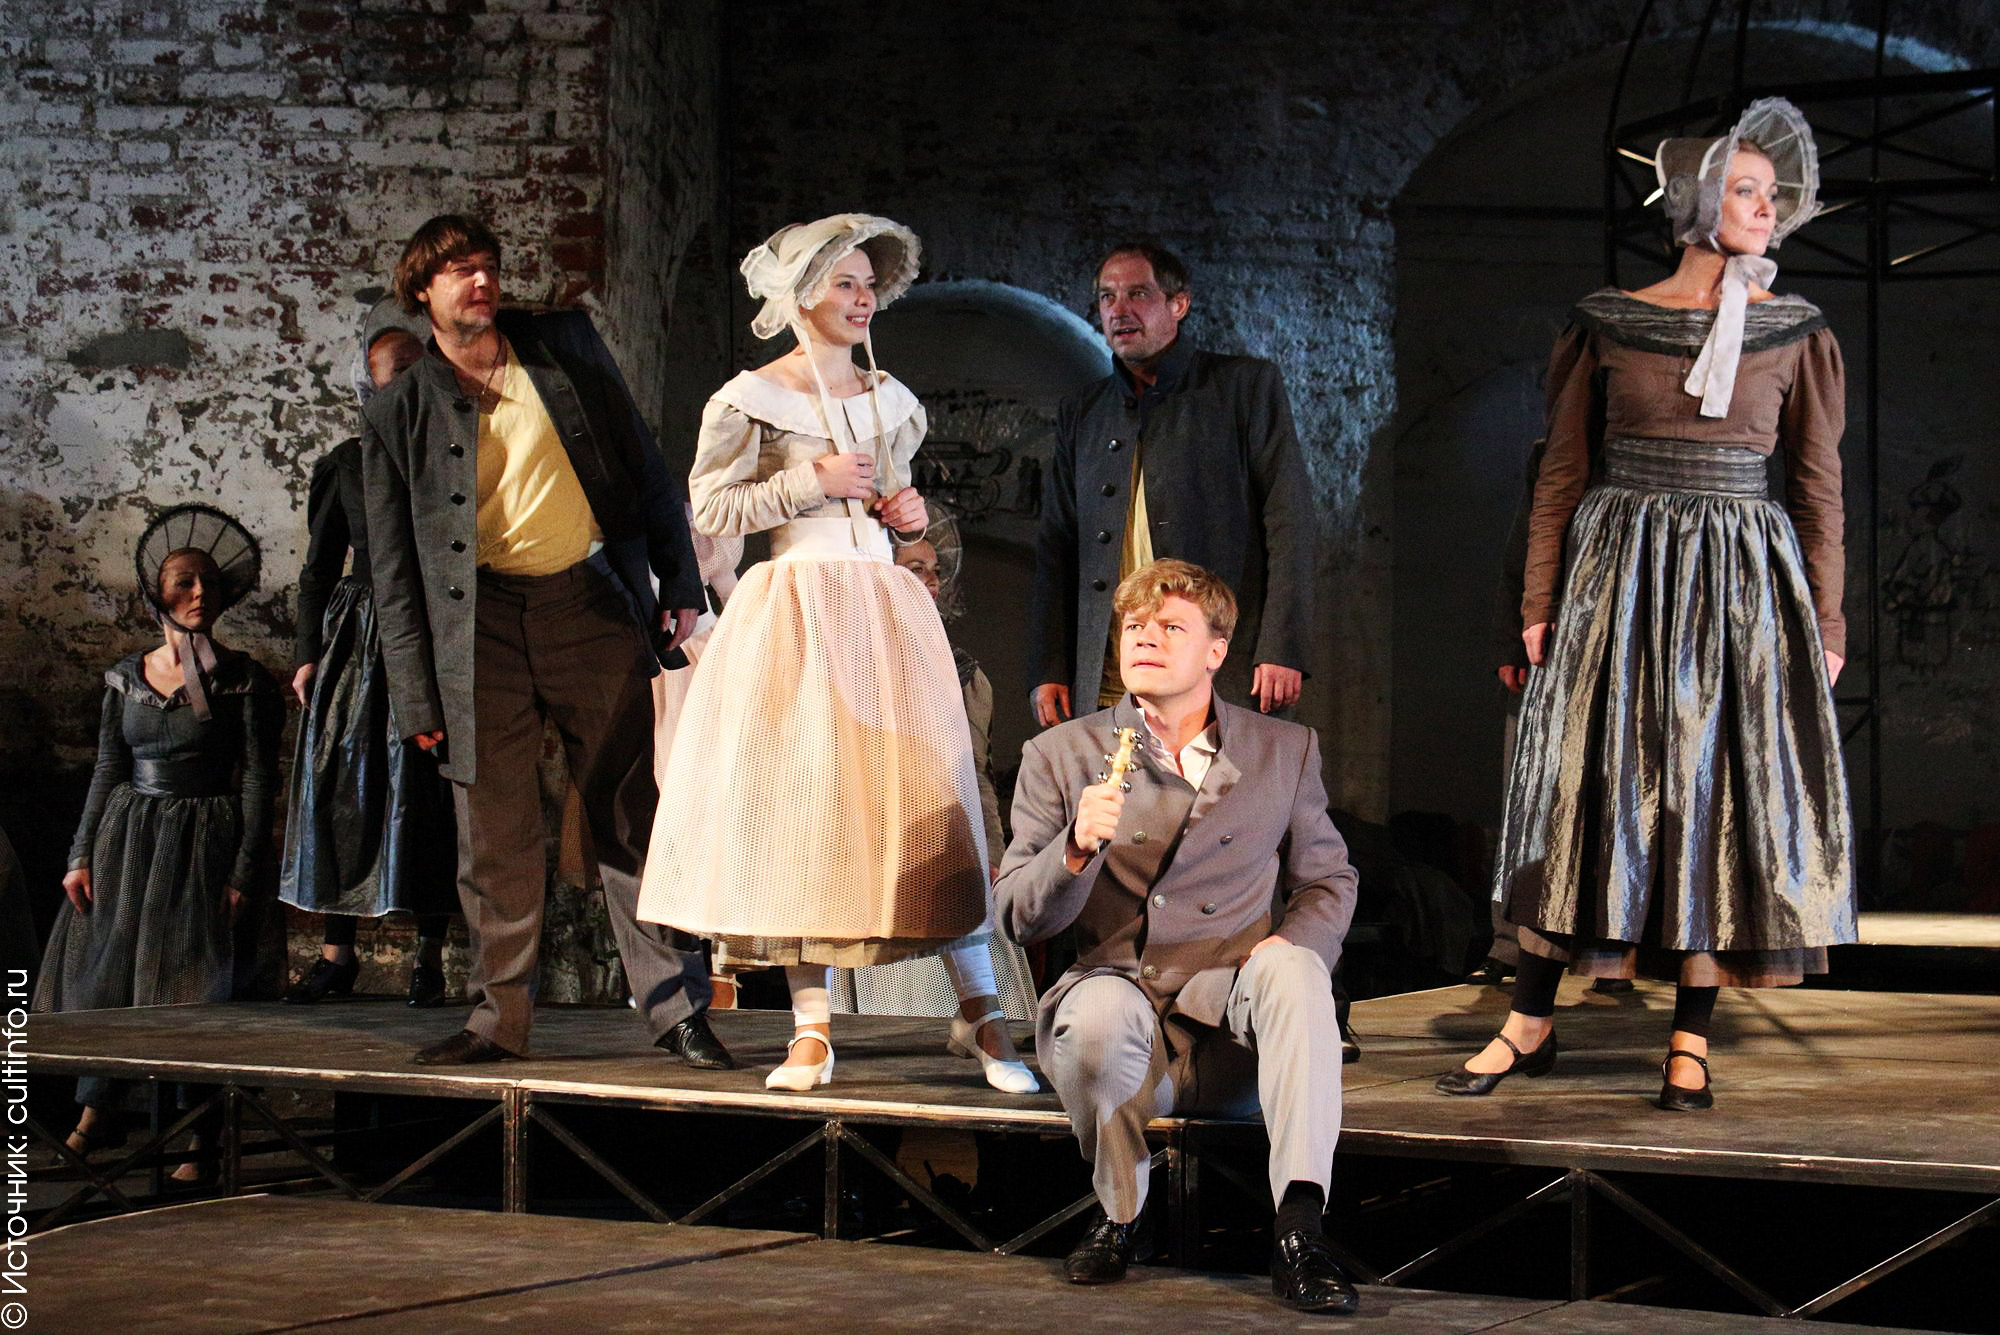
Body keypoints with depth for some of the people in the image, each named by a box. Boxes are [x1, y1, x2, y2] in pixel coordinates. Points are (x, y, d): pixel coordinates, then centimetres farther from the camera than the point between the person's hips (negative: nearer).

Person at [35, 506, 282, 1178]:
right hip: (128, 840, 4)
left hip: (207, 843, -4)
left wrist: (245, 872, -10)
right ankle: (99, 1113, 16)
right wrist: (82, 855, 3)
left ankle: (201, 1144, 3)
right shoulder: (126, 678, 8)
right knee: (105, 969, 2)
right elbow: (108, 771, 11)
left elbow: (259, 781, -5)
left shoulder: (244, 681, -3)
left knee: (194, 984, -3)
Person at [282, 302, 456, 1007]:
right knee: (343, 784, 0)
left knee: (424, 788, -4)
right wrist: (308, 653, 5)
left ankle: (430, 954, 2)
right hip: (355, 640, 2)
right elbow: (319, 566, 13)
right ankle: (337, 952, 7)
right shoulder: (343, 465, 11)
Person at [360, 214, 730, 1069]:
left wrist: (680, 583, 5)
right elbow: (393, 570, 7)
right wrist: (417, 697, 1)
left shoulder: (565, 348, 10)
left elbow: (645, 468, 13)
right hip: (481, 626, 0)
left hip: (591, 607, 0)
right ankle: (500, 1019, 16)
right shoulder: (397, 414, 7)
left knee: (635, 816, -1)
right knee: (496, 838, 4)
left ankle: (675, 1009, 4)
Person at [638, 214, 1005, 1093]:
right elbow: (710, 508, -3)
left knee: (922, 790, -5)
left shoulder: (890, 399, 16)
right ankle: (813, 1027, -1)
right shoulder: (751, 397, 1)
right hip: (794, 609, -4)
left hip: (885, 607, 4)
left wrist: (909, 511, 6)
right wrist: (812, 479, -10)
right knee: (795, 801, -6)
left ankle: (976, 1004, -1)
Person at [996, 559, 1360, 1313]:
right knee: (1098, 1009, -35)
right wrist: (1078, 849, -17)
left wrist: (1294, 945, -7)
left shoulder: (1286, 751, 13)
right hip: (1123, 1025, 0)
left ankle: (1299, 1229, -38)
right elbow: (1018, 918, 4)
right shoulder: (1061, 756, 9)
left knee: (1293, 967, -31)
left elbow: (1329, 880, 17)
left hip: (1236, 1042, 1)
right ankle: (1118, 1213, -7)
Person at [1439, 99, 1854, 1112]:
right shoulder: (1608, 323, 3)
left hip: (1744, 581, 0)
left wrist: (1826, 620, 1)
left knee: (1723, 792, -1)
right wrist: (1539, 602, 2)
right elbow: (1563, 471, 6)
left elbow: (1818, 487, 5)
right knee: (1585, 786, 0)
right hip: (1619, 572, 0)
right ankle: (1531, 1021, 8)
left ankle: (1691, 1038, 7)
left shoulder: (1795, 333, 4)